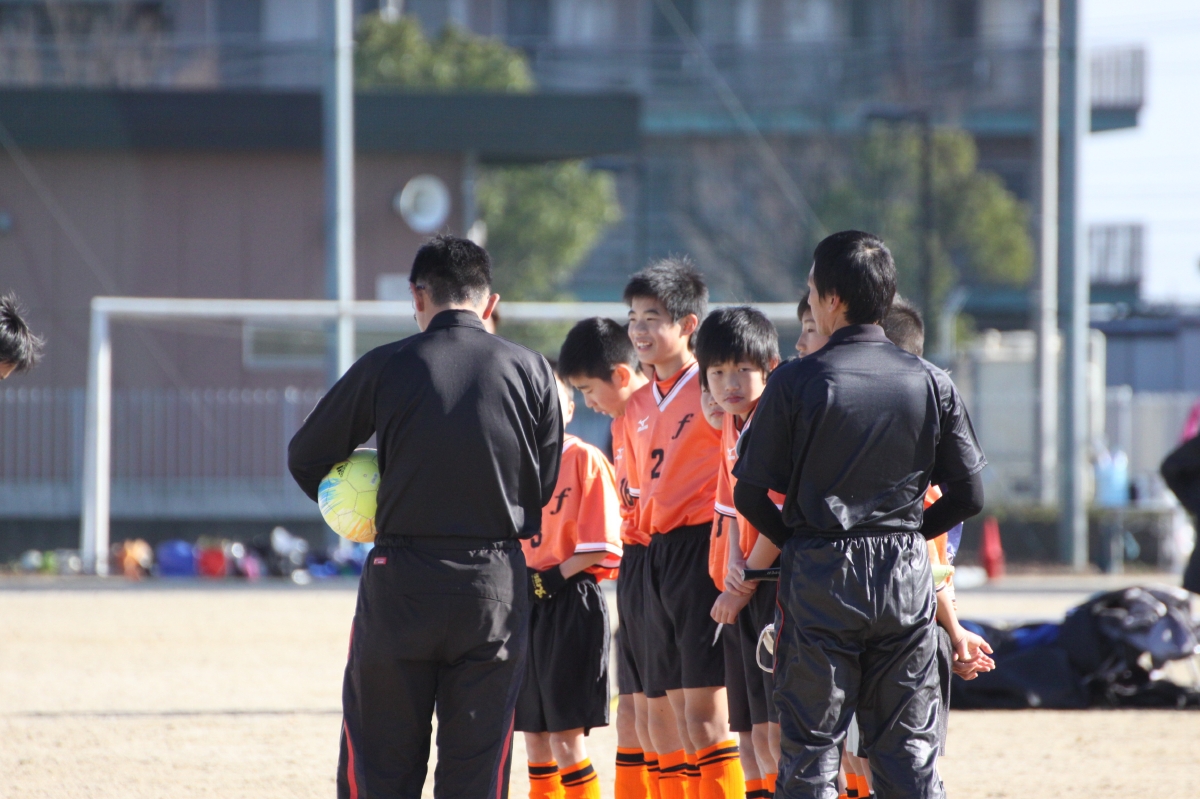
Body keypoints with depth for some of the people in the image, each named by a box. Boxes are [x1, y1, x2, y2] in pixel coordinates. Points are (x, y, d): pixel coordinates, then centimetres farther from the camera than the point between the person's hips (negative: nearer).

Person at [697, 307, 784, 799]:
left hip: (776, 591, -9)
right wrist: (732, 565, -5)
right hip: (738, 596, 9)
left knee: (776, 727, -15)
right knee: (749, 730, 11)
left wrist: (746, 583, -14)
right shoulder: (730, 430, 13)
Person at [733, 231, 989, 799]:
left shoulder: (795, 383, -9)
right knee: (909, 749, 8)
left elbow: (750, 493, -7)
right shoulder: (932, 383, 0)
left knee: (811, 743, 3)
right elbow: (968, 494, 3)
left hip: (819, 580, -3)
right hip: (907, 578, 3)